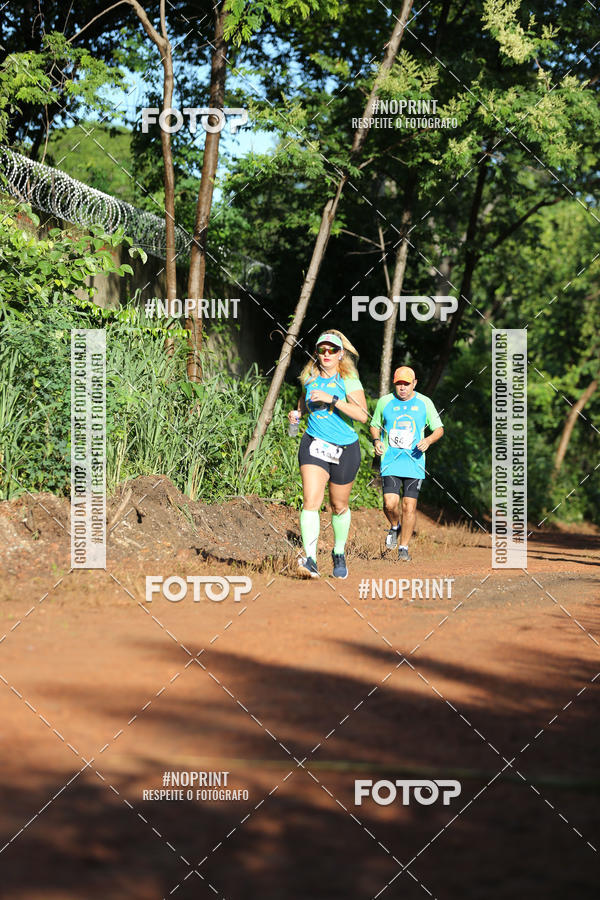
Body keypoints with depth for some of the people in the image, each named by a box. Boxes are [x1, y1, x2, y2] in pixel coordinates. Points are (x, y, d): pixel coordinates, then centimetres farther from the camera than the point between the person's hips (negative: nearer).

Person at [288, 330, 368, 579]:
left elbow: (362, 415, -20)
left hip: (345, 449, -2)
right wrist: (298, 413, 6)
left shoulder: (348, 380, -8)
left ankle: (339, 553, 36)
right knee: (310, 500, -18)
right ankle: (310, 559, -26)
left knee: (339, 506, 12)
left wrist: (332, 399, -25)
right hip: (314, 445, 2)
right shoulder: (310, 377, 5)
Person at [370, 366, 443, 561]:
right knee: (390, 503, -14)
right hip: (390, 461, 0)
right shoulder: (385, 402, 5)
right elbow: (375, 425, 18)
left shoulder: (424, 403, 3)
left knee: (409, 506, -4)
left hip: (414, 462, 0)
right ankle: (394, 527, 18)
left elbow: (439, 429, 9)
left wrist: (428, 440, -12)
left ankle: (404, 547, 9)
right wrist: (376, 440, -3)